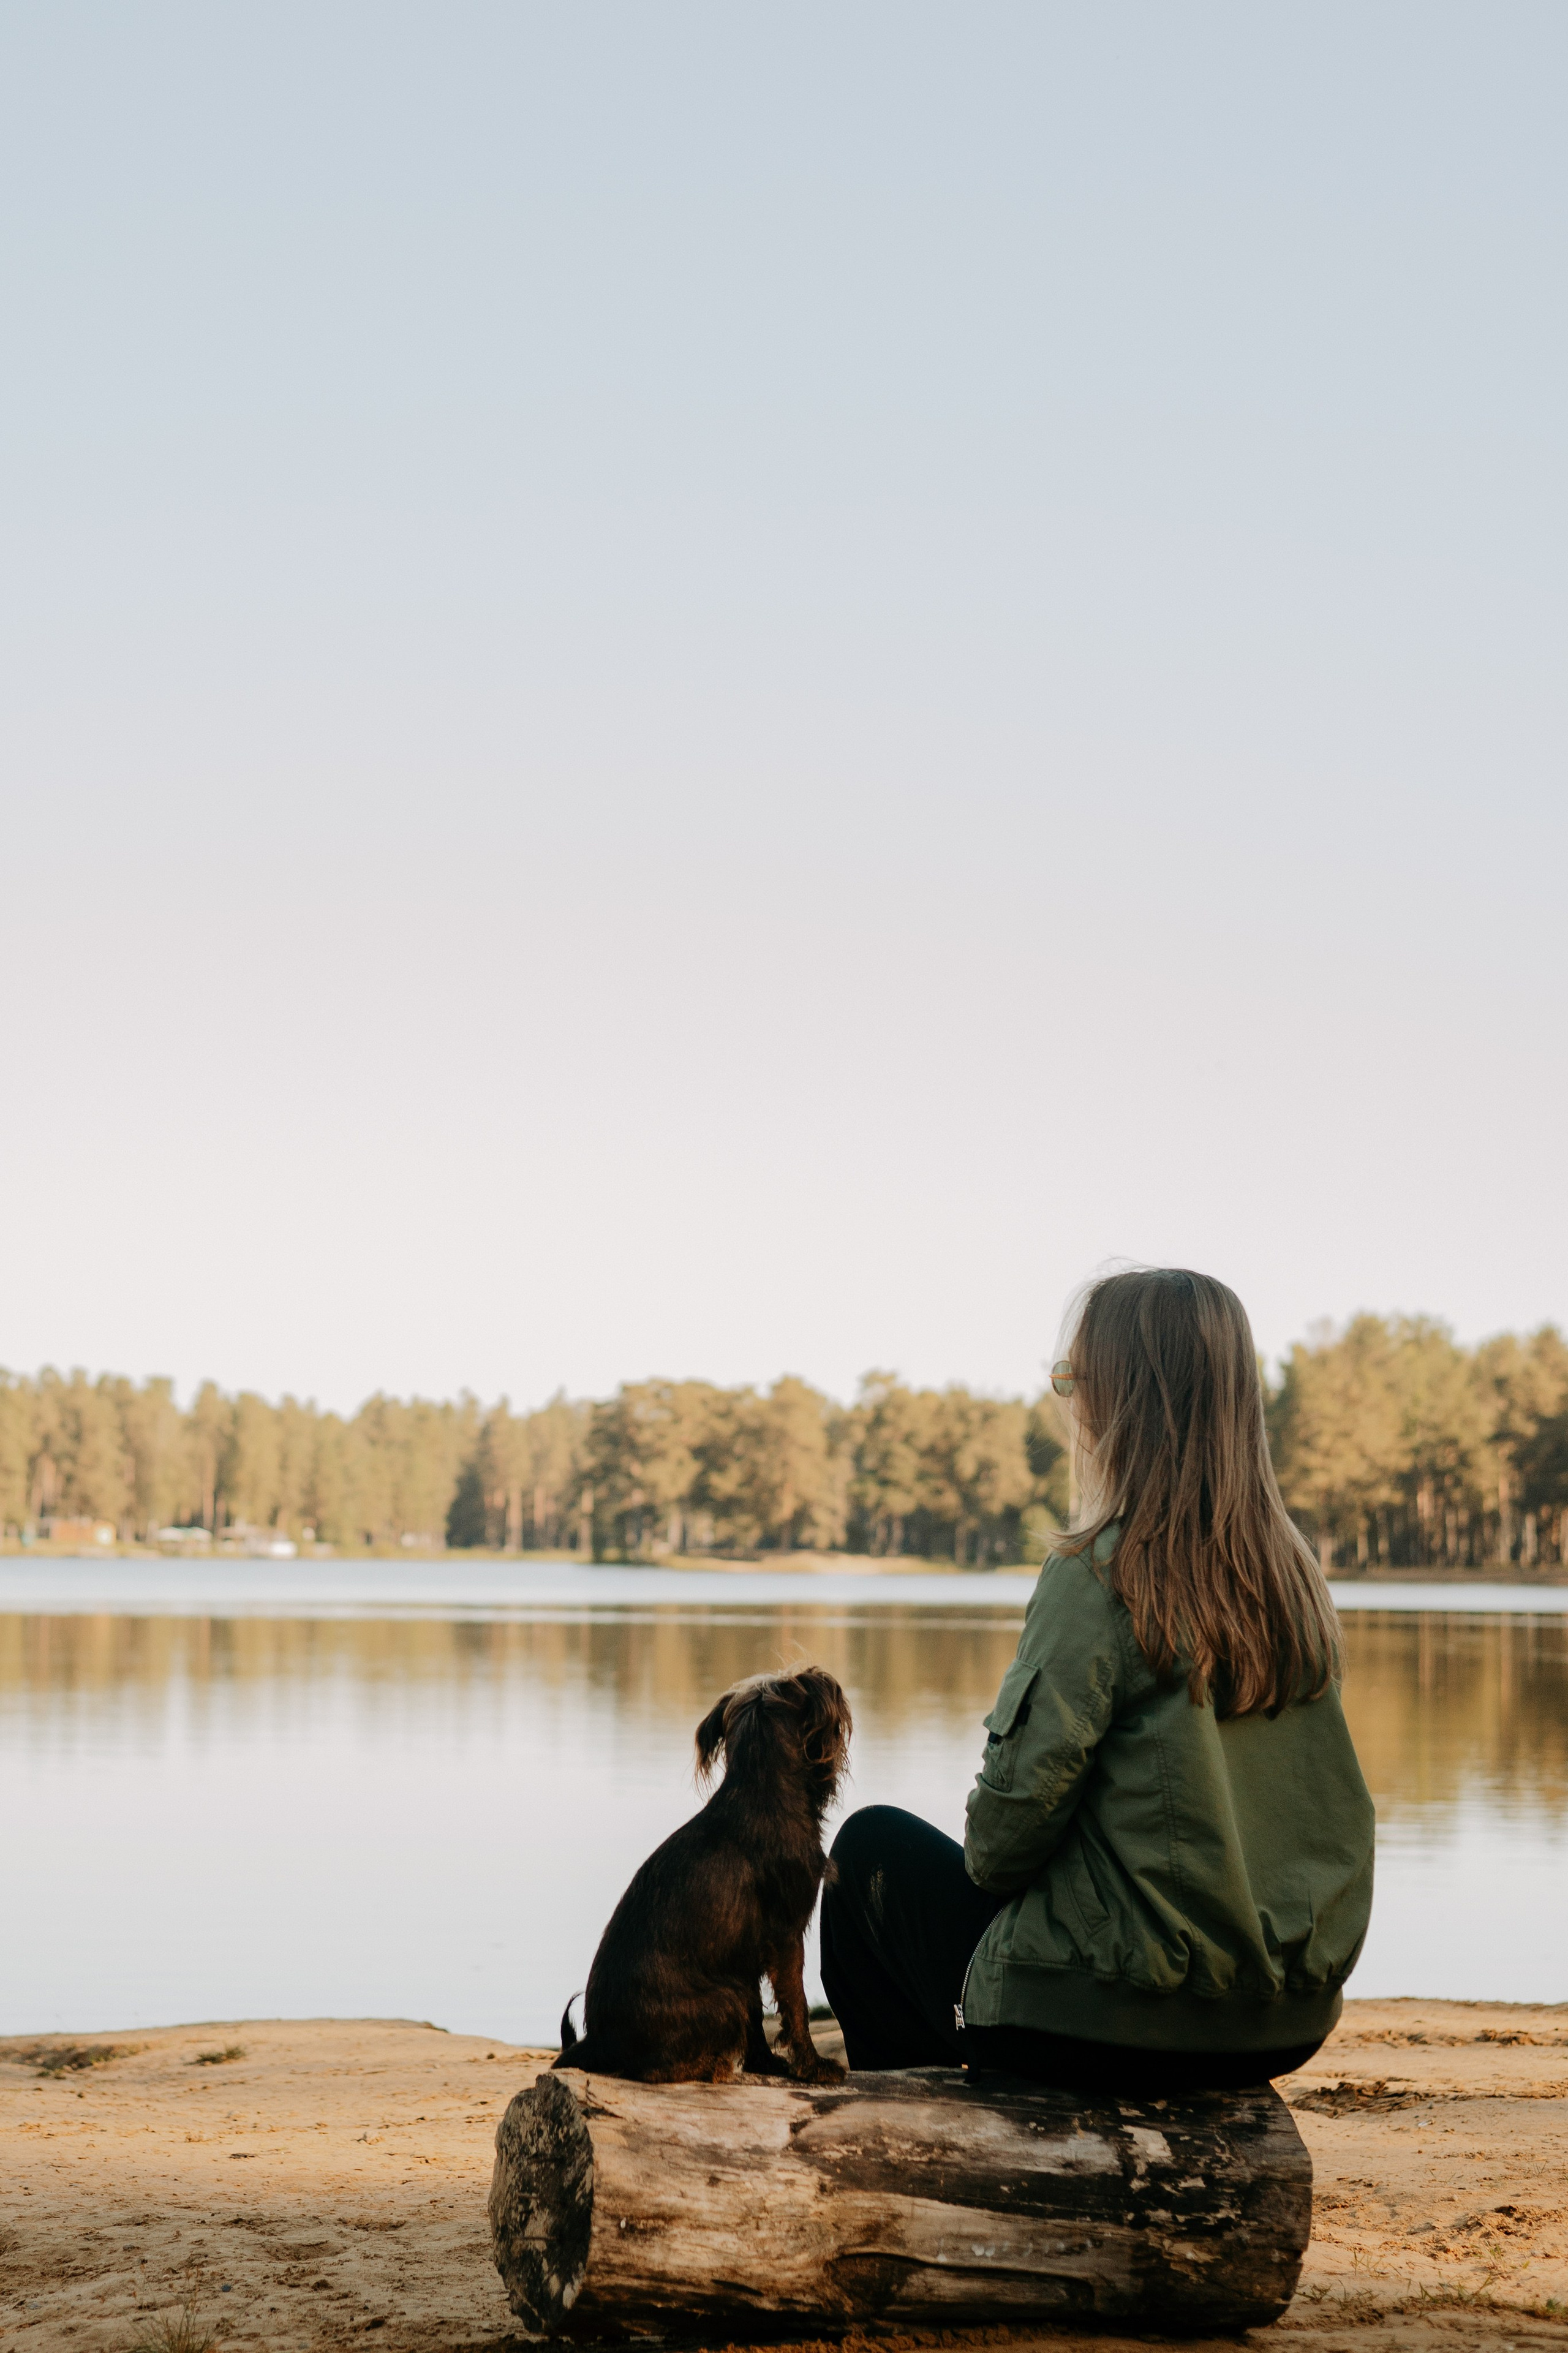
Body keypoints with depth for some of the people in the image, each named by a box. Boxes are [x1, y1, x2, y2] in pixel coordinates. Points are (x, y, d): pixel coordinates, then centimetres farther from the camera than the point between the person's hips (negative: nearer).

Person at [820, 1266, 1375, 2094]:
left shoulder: (1099, 1575, -18)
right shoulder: (1293, 1573, 1)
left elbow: (1020, 1804, -18)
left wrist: (984, 1858, 6)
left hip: (1121, 2022, -7)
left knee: (874, 1842, 19)